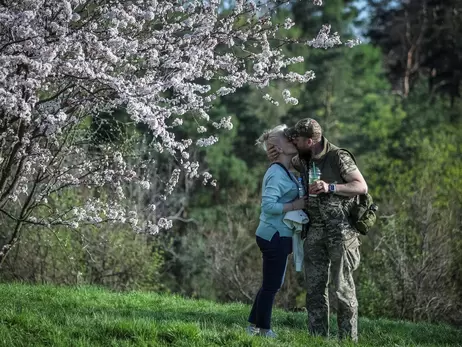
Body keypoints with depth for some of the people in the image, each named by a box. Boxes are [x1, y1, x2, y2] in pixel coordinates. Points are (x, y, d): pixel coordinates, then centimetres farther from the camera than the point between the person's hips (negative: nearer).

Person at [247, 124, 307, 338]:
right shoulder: (277, 173, -18)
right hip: (274, 236, -10)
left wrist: (299, 203, 3)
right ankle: (263, 329, 11)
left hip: (276, 235, 10)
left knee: (271, 283, 18)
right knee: (272, 285, 0)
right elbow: (268, 205, -26)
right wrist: (294, 206, -21)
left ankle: (254, 326, 26)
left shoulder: (284, 172, 12)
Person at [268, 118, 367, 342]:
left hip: (340, 230, -7)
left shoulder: (338, 157, -11)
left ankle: (348, 338, 2)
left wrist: (330, 187, -23)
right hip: (315, 230, 7)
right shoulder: (303, 160, 10)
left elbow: (362, 187, -12)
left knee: (342, 286, -5)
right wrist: (275, 156, 9)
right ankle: (317, 337, 9)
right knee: (314, 286, 5)